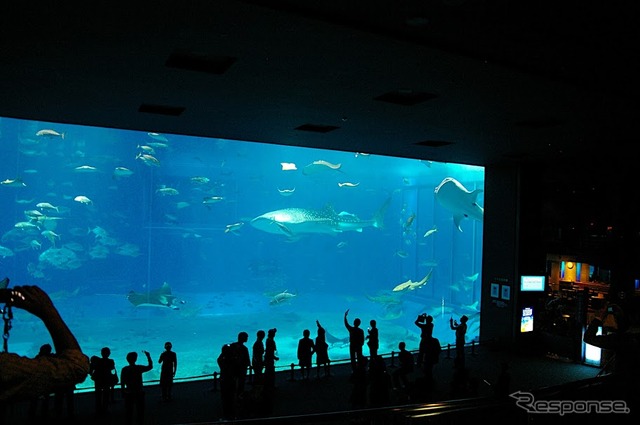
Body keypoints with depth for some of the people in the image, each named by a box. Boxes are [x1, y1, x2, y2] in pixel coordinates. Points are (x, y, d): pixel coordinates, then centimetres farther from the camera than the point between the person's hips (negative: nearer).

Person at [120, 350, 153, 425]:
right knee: (140, 409, 12)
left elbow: (122, 382, -6)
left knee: (128, 410, 12)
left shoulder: (124, 369, -9)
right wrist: (148, 356, 9)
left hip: (128, 393, 1)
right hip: (139, 392, -1)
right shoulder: (139, 368, -11)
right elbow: (150, 366, 4)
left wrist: (123, 391, 5)